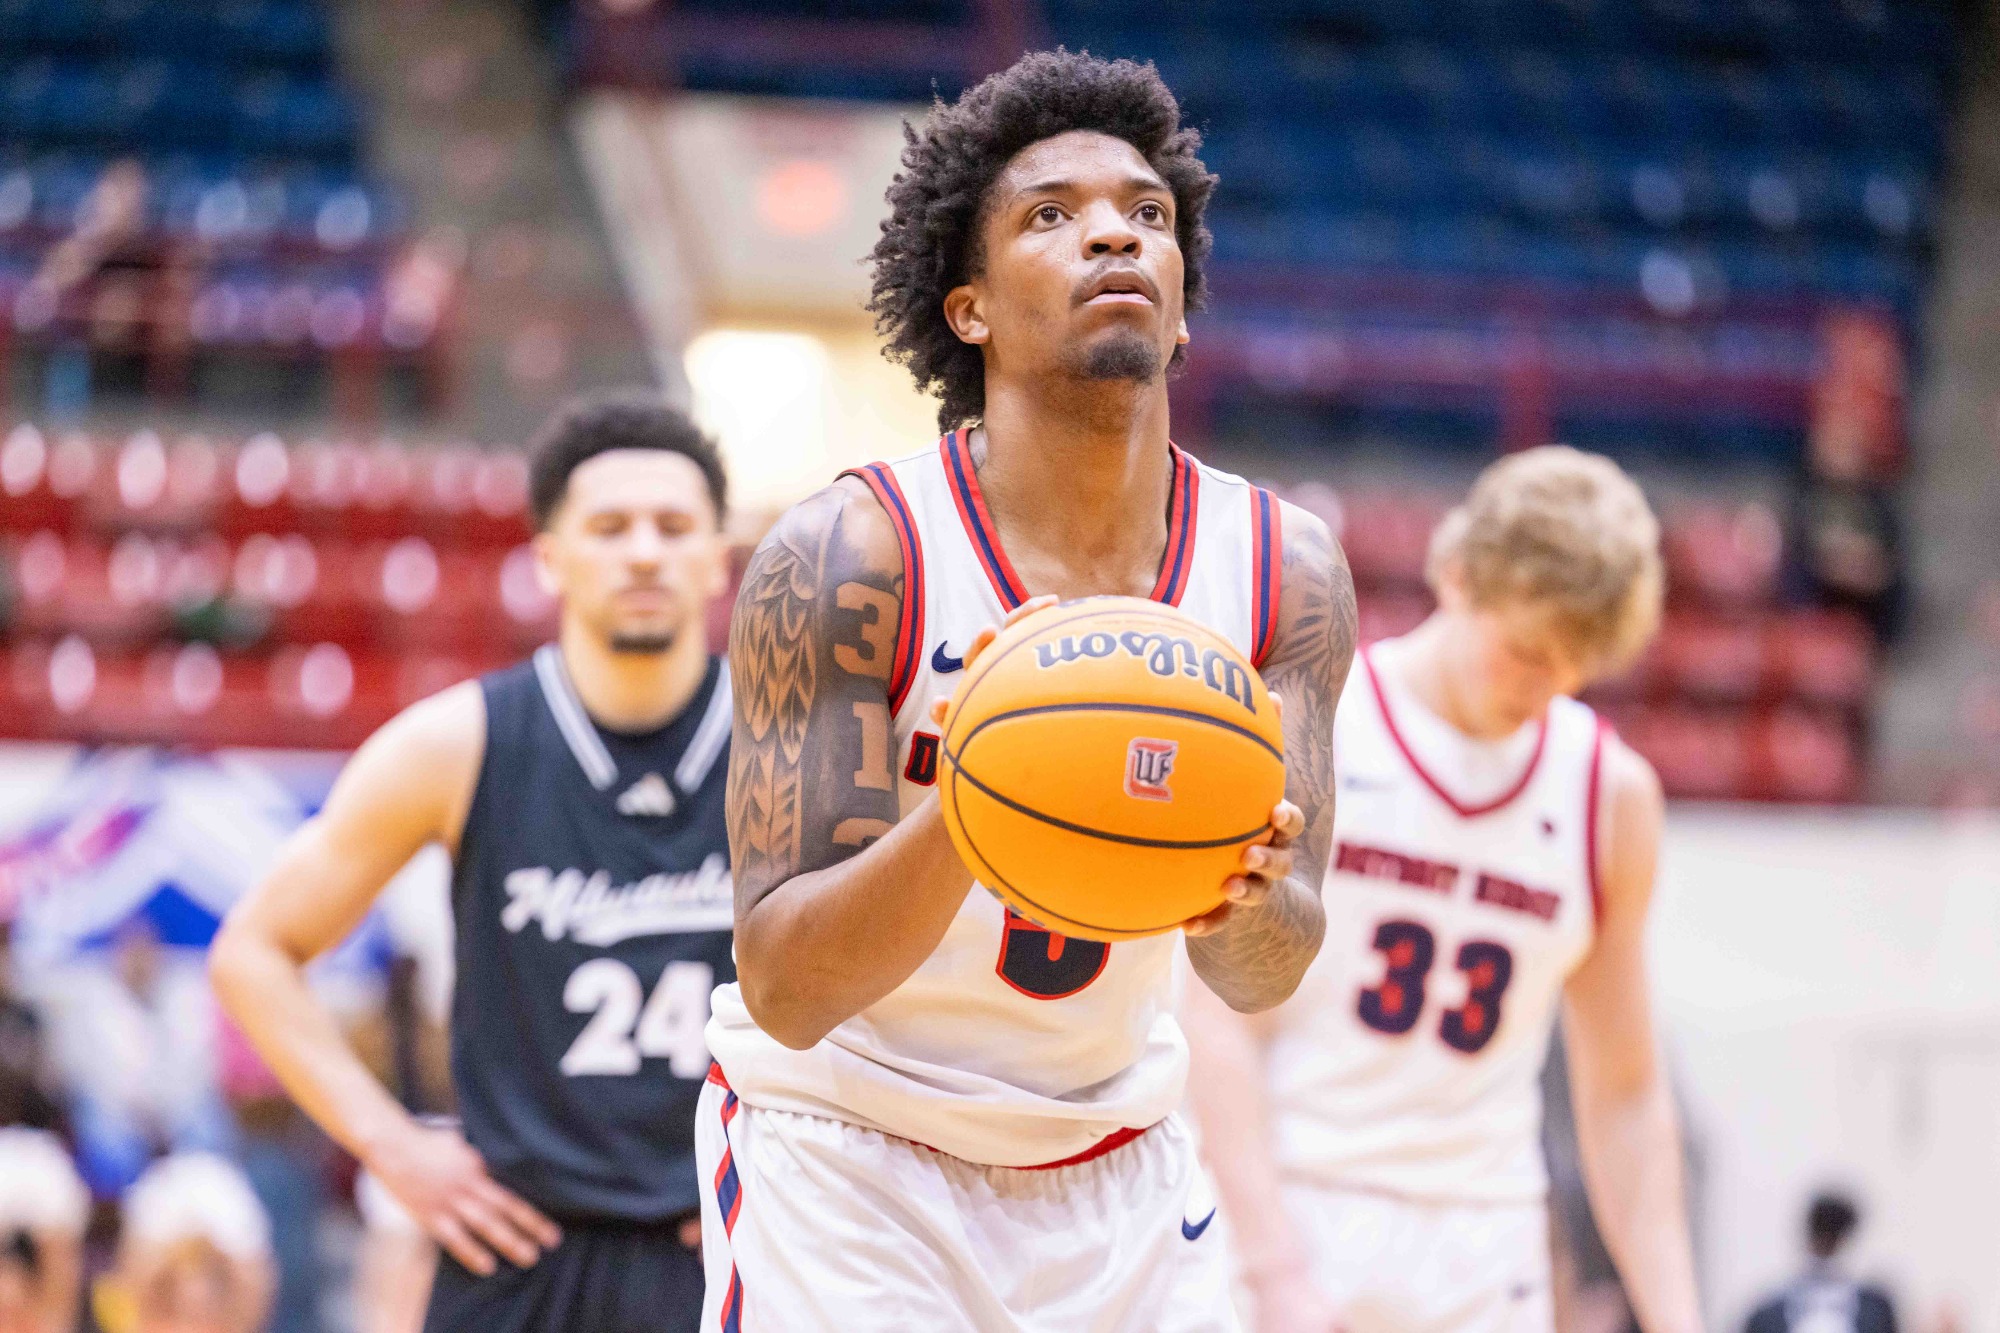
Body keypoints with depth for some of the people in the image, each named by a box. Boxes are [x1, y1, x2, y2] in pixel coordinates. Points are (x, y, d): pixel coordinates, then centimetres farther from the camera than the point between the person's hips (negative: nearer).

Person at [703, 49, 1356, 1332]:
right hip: (848, 1159, -4)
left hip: (1117, 1161, 4)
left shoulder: (1286, 569, -7)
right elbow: (783, 989, -23)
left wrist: (1244, 897, -33)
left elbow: (1264, 976, -9)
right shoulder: (850, 558, -20)